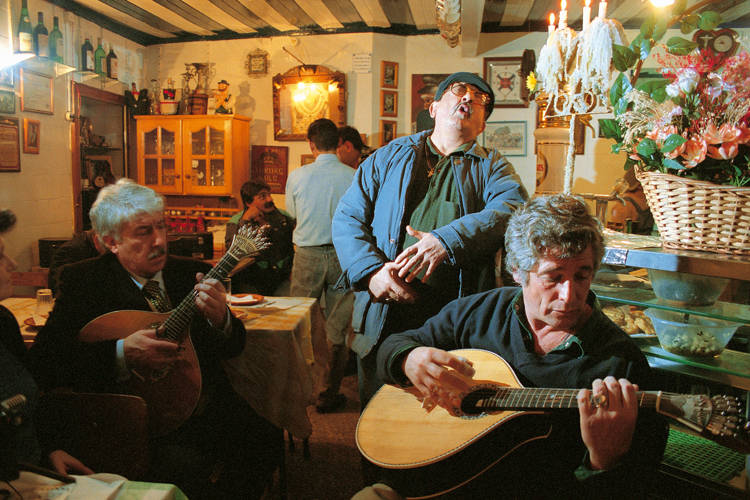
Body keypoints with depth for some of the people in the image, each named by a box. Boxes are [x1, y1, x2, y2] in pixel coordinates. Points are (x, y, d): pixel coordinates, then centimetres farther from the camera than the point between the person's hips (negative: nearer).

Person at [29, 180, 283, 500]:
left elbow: (233, 348, 7)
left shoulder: (190, 272, 8)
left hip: (209, 406, 5)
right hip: (142, 418, -4)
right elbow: (44, 359, -11)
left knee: (268, 442, -17)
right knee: (186, 467, -31)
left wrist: (220, 319, -16)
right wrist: (121, 353, -24)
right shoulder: (81, 281, -1)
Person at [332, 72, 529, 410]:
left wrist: (448, 241, -26)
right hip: (383, 322, 1)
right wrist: (371, 270, -12)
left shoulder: (492, 167, 11)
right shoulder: (388, 158, 13)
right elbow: (347, 217, 6)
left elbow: (514, 210, -11)